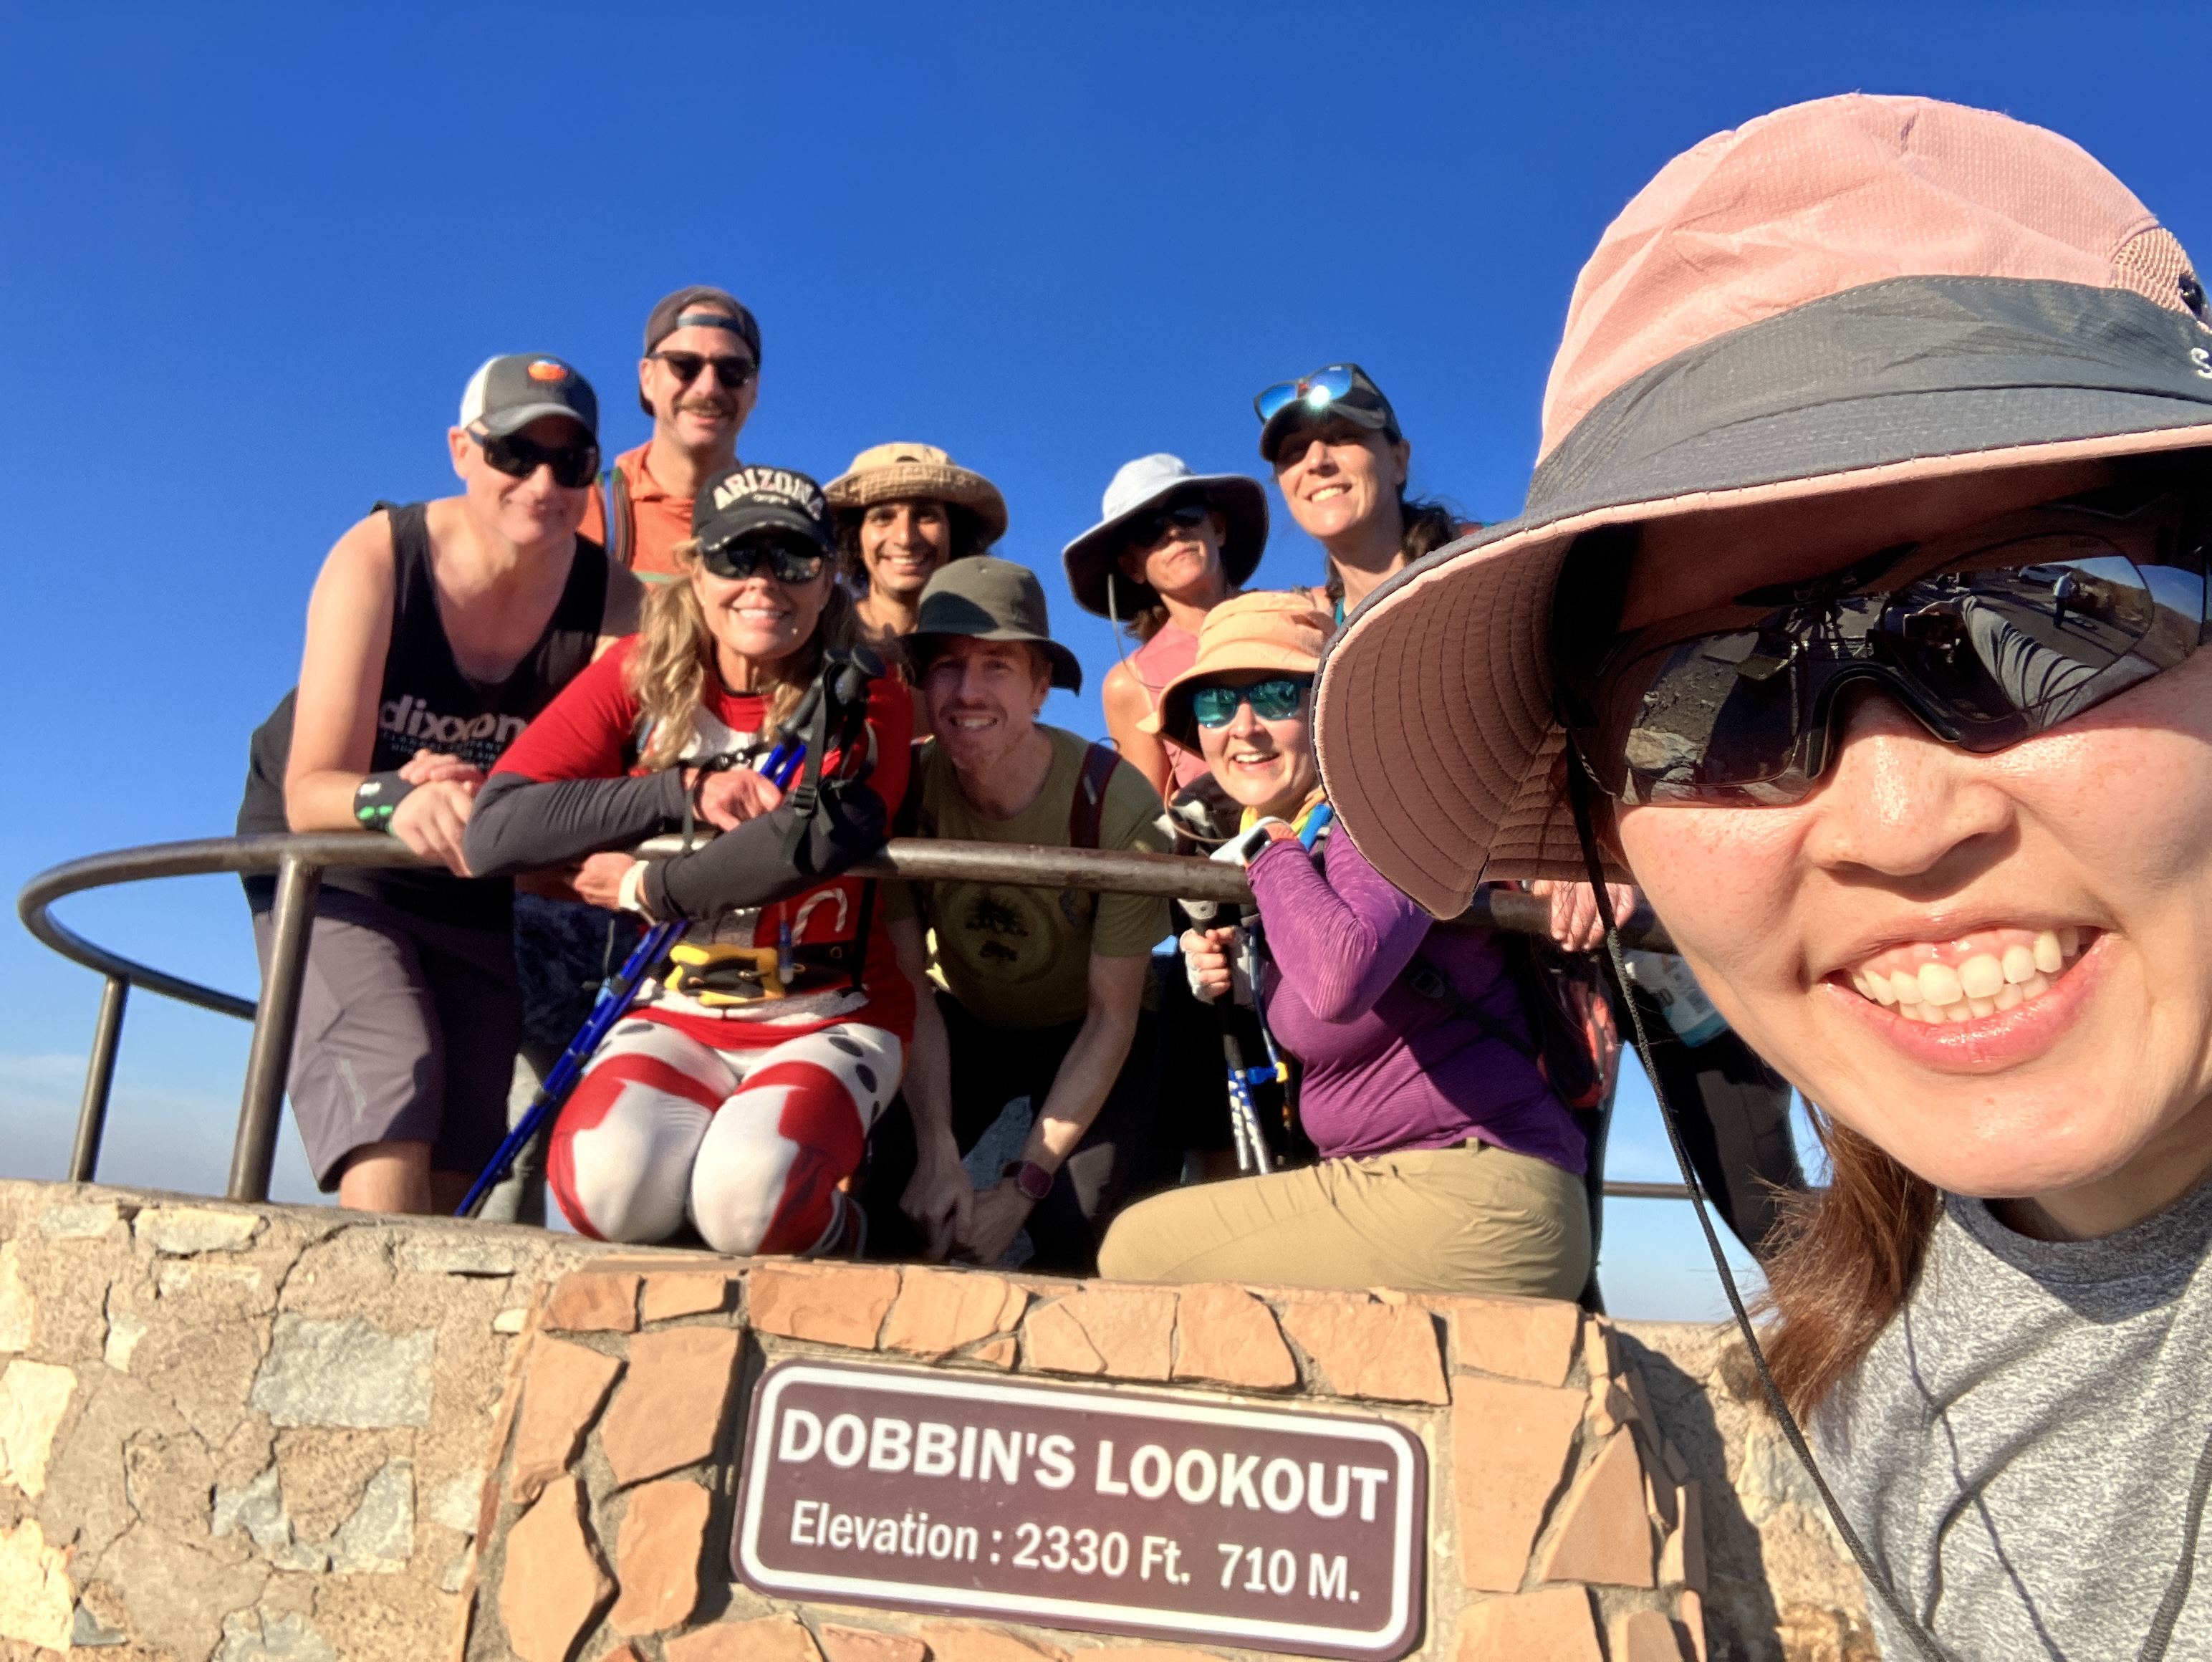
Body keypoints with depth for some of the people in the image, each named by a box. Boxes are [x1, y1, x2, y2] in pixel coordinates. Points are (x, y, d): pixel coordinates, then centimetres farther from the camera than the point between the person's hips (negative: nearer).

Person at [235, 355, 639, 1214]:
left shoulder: (613, 603, -16)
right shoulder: (378, 557, -19)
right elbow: (311, 791, -25)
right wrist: (394, 801, -47)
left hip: (473, 892, 3)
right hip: (330, 861, -2)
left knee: (458, 1172, 1)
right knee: (390, 1080, -26)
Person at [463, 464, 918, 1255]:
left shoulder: (869, 701, -7)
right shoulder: (636, 677, -1)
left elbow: (816, 841, -29)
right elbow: (494, 831, -13)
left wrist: (646, 887, -17)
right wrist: (687, 789, -19)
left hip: (829, 1019, -2)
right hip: (677, 1012, 2)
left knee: (750, 1196, -30)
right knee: (605, 1180, -27)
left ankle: (837, 1239, 6)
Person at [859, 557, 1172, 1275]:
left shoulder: (1117, 804, -28)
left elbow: (1111, 1017, -19)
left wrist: (1022, 1188, -23)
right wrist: (936, 1153, -23)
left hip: (1088, 1035, -2)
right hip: (965, 1020, 2)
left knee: (1072, 1226, -23)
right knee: (885, 1187, -21)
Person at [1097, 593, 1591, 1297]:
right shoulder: (1295, 836, 12)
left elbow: (1340, 979, -36)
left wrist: (1270, 852, -18)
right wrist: (1230, 982, 3)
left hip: (1476, 1212, -9)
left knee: (1134, 1248, -3)